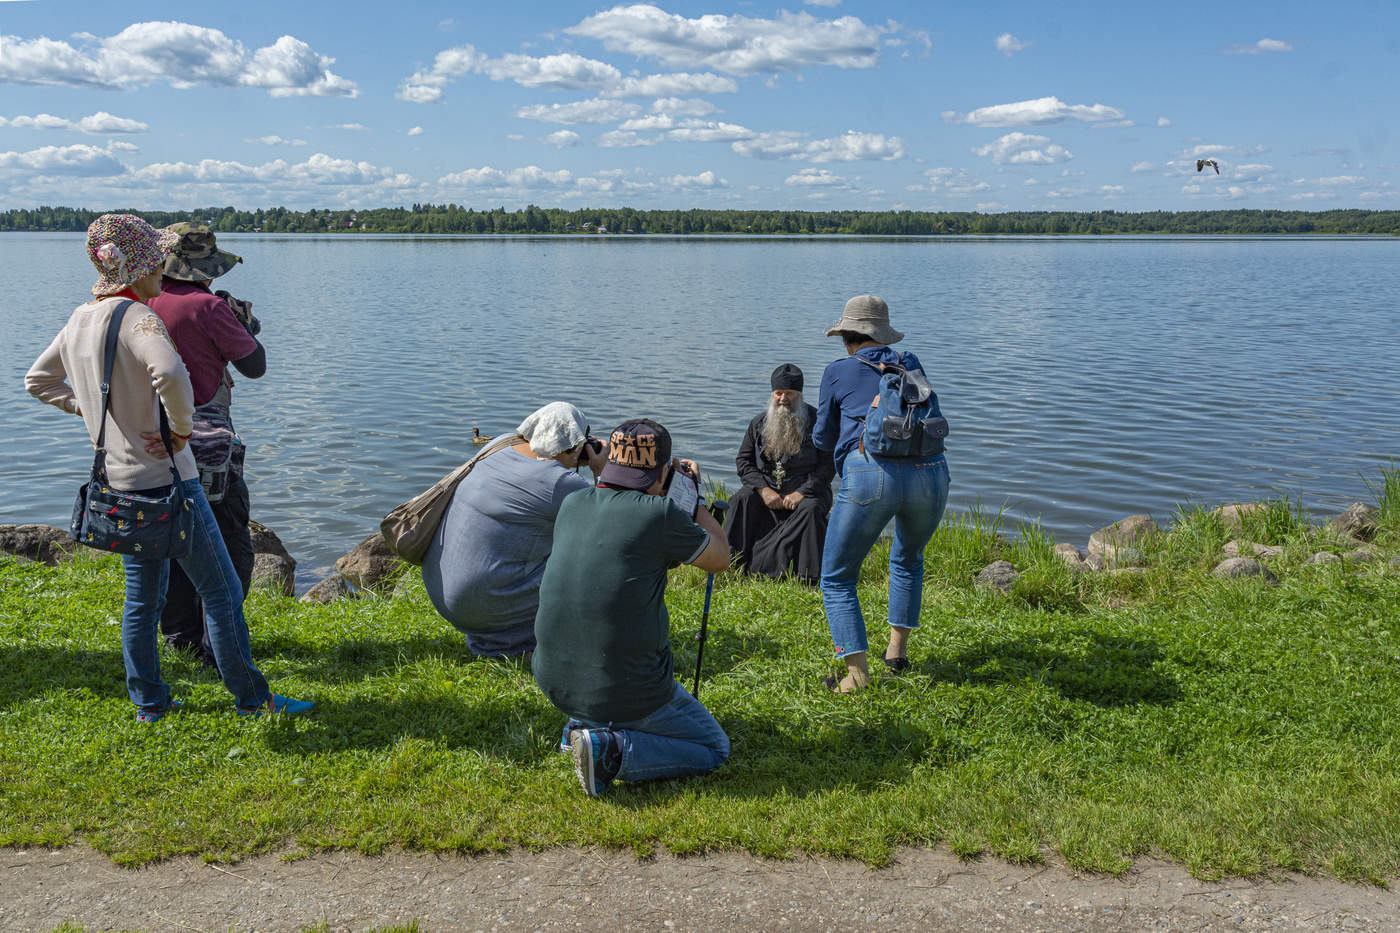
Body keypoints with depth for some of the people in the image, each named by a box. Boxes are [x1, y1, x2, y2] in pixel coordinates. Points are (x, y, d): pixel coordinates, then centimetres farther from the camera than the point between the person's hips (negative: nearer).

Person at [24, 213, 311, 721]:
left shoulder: (80, 320, 9)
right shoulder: (136, 316, -17)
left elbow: (37, 380, 22)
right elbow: (170, 374, -37)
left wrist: (90, 408, 15)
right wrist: (181, 426, -21)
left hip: (120, 481, 9)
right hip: (165, 475, -9)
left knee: (142, 595, 17)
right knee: (222, 591, 1)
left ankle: (148, 702, 26)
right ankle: (251, 697, 9)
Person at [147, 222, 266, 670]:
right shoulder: (207, 307, -17)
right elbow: (255, 366, -9)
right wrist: (246, 326, 10)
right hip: (206, 443, -7)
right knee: (229, 546, 5)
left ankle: (179, 633, 29)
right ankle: (217, 644, 5)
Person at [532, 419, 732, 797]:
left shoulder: (572, 505, 1)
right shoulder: (658, 514, -17)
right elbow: (720, 559, 1)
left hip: (552, 679, 7)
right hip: (626, 691, -7)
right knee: (715, 749, 15)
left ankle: (581, 724, 22)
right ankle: (611, 748, -8)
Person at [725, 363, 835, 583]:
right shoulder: (759, 424, 9)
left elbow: (828, 464, -6)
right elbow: (743, 460, 7)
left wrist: (802, 492, -19)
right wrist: (764, 490, -11)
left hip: (806, 489, -3)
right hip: (768, 489, 3)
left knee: (810, 509, -35)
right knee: (741, 501, -26)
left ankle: (809, 578, -29)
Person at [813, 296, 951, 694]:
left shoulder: (839, 372, 12)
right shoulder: (911, 364, 21)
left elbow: (823, 439, 20)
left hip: (872, 473, -4)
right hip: (931, 472, 4)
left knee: (837, 577, 10)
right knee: (908, 558, 33)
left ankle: (857, 671, -2)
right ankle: (898, 650, 31)